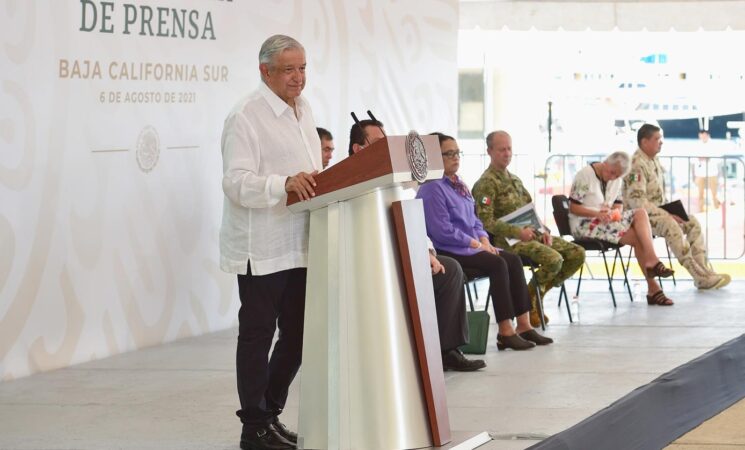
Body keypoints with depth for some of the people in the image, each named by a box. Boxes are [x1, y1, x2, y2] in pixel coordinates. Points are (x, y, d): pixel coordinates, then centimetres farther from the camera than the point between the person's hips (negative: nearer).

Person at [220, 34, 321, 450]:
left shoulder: (303, 109, 15)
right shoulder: (246, 116, -11)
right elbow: (237, 182, -20)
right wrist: (285, 184, -33)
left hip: (299, 246, 8)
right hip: (262, 248, -8)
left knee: (297, 334, 11)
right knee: (258, 334, 1)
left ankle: (270, 413, 25)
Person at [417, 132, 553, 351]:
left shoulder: (458, 185, 18)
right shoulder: (432, 188, -13)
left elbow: (474, 219, 23)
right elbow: (442, 230, -19)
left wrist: (484, 239, 3)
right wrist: (475, 243, -15)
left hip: (471, 246, 9)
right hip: (447, 251, -9)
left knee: (514, 260, -7)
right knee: (497, 264, -25)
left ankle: (523, 326, -9)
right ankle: (505, 332, -23)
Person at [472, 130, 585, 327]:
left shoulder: (514, 179, 22)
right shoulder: (486, 183, -7)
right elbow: (486, 222, -17)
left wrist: (543, 231, 5)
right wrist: (518, 232, -24)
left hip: (530, 233, 9)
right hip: (509, 240, -9)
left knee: (577, 254, -3)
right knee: (554, 259, -30)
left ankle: (538, 294, 5)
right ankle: (527, 301, -8)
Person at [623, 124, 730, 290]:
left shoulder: (655, 161, 13)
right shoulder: (637, 165, -17)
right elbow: (636, 201, -26)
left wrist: (668, 211, 3)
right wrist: (666, 214, -26)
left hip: (657, 211, 10)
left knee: (693, 223, -7)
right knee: (672, 226, -33)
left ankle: (704, 269, -15)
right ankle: (700, 276, -33)